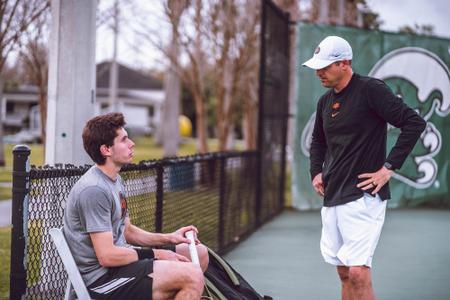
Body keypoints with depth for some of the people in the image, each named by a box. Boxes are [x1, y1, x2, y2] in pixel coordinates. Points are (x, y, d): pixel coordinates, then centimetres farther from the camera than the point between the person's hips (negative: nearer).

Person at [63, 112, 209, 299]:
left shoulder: (115, 180, 13)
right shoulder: (94, 190, -21)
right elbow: (107, 256, -23)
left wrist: (168, 238, 6)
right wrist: (155, 254, -12)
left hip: (118, 259, 11)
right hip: (102, 277, -11)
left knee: (199, 253, 13)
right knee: (192, 276, -24)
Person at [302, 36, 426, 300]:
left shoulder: (371, 89, -10)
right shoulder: (326, 101, 13)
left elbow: (414, 123, -14)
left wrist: (389, 167, -16)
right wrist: (316, 171, 14)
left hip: (364, 196, -8)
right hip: (333, 197, 8)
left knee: (358, 273, -15)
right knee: (344, 273, 12)